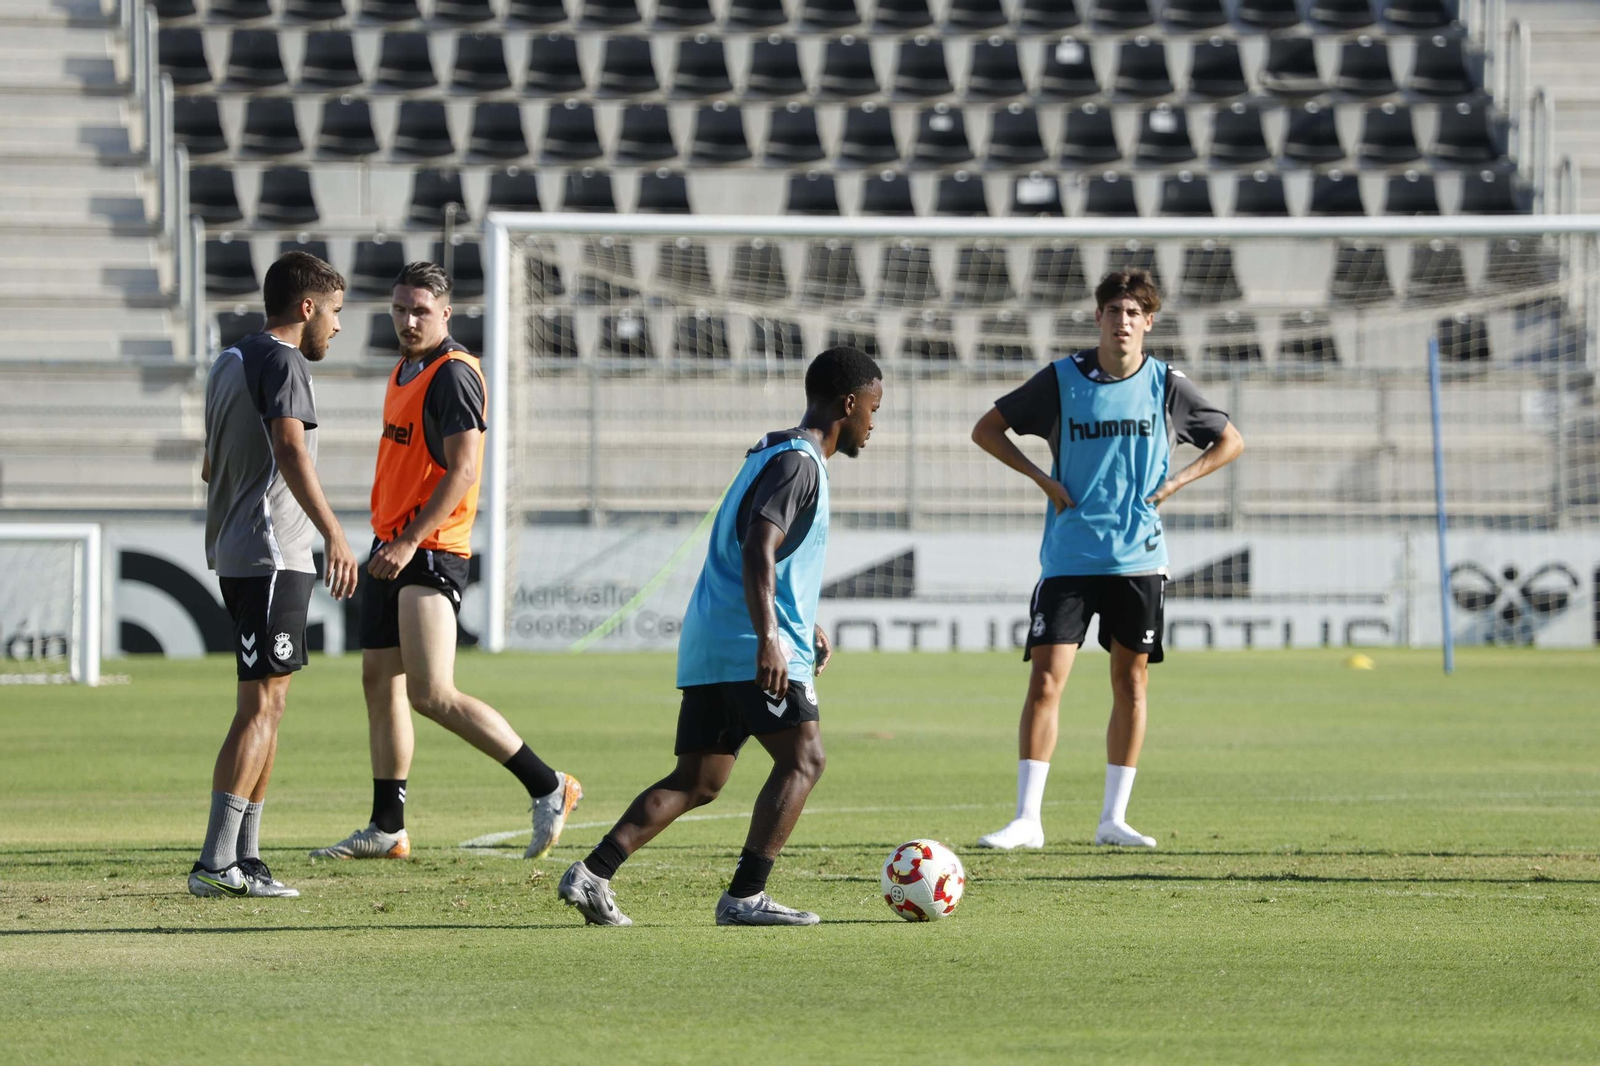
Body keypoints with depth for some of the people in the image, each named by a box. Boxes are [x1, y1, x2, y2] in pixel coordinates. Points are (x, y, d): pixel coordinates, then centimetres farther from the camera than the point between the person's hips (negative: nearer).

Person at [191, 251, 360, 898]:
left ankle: (244, 858, 13)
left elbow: (212, 467, 31)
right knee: (260, 708, -10)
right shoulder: (281, 362, -10)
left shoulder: (230, 364, 20)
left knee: (267, 707, 13)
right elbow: (290, 449, -26)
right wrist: (333, 534, -33)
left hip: (237, 554, 10)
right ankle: (216, 863, -14)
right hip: (272, 555, -10)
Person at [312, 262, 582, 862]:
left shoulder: (452, 374, -13)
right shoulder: (404, 373, 16)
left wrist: (410, 541, -22)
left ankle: (548, 789, -10)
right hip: (391, 549, 10)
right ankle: (387, 829, 14)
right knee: (379, 684, 9)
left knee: (432, 694, -16)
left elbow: (462, 469, -19)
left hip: (430, 554, -10)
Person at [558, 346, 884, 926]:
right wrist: (769, 636, -33)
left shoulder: (772, 454, 22)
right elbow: (759, 550, -24)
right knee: (802, 759, -8)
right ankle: (745, 895, -15)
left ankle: (593, 873, -4)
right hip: (750, 647, -10)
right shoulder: (798, 464, -10)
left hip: (709, 644, 10)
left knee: (697, 781, 7)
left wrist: (806, 624, 42)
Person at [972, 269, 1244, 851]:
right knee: (1046, 679, -9)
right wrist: (1043, 479, -4)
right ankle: (1027, 819, -8)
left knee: (1131, 683, 5)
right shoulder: (1061, 379, -1)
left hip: (1138, 558, 2)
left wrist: (1172, 483, 0)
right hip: (1069, 558, -2)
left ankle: (1113, 818, 14)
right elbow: (986, 429, 8)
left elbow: (1230, 441, 14)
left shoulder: (1167, 385, 2)